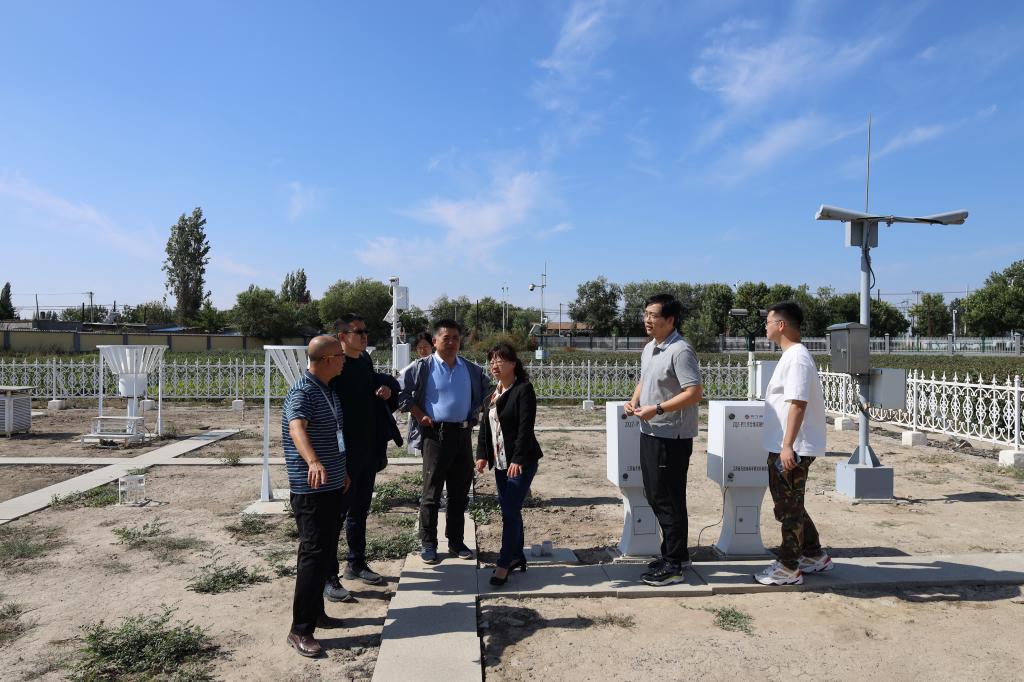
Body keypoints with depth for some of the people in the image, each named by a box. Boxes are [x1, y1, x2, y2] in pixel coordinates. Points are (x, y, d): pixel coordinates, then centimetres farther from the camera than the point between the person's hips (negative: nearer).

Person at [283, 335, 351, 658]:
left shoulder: (329, 390, 12)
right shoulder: (303, 392, -19)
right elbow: (297, 429, -38)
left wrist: (342, 470, 26)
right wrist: (313, 462, -55)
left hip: (333, 485, 9)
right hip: (311, 488, -9)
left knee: (327, 552, 16)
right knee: (313, 554, -6)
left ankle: (315, 611, 29)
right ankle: (300, 630, 2)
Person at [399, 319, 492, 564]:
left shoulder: (471, 369, 7)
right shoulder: (423, 367, -5)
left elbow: (487, 388, 23)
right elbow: (400, 390, -5)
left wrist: (474, 413, 11)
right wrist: (419, 415, -7)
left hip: (463, 434, 4)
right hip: (436, 434, -4)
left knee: (460, 493, 11)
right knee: (431, 493, 1)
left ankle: (456, 541, 24)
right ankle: (428, 544, 13)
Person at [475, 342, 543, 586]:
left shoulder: (523, 390, -11)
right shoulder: (492, 394, 13)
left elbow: (525, 427, -17)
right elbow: (484, 425, 15)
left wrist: (518, 460, -22)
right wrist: (482, 454, 6)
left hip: (522, 461, -8)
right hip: (500, 461, 8)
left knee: (510, 511, -8)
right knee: (509, 510, 14)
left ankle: (504, 564, -2)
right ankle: (517, 555, 28)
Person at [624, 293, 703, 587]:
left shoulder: (680, 351, -17)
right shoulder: (649, 348, 12)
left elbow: (694, 393, -23)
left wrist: (656, 409, -24)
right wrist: (634, 401, 4)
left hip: (671, 436, -9)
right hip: (650, 432, 9)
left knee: (669, 500, -1)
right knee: (654, 495, 17)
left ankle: (673, 565, 12)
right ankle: (674, 552, 33)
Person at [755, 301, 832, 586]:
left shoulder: (797, 358, -18)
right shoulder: (792, 356, 14)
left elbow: (798, 403, -25)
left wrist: (788, 446, -29)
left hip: (791, 449, -10)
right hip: (783, 446, 10)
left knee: (789, 509, 0)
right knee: (790, 506, 19)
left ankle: (788, 568, 12)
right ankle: (814, 556, 31)